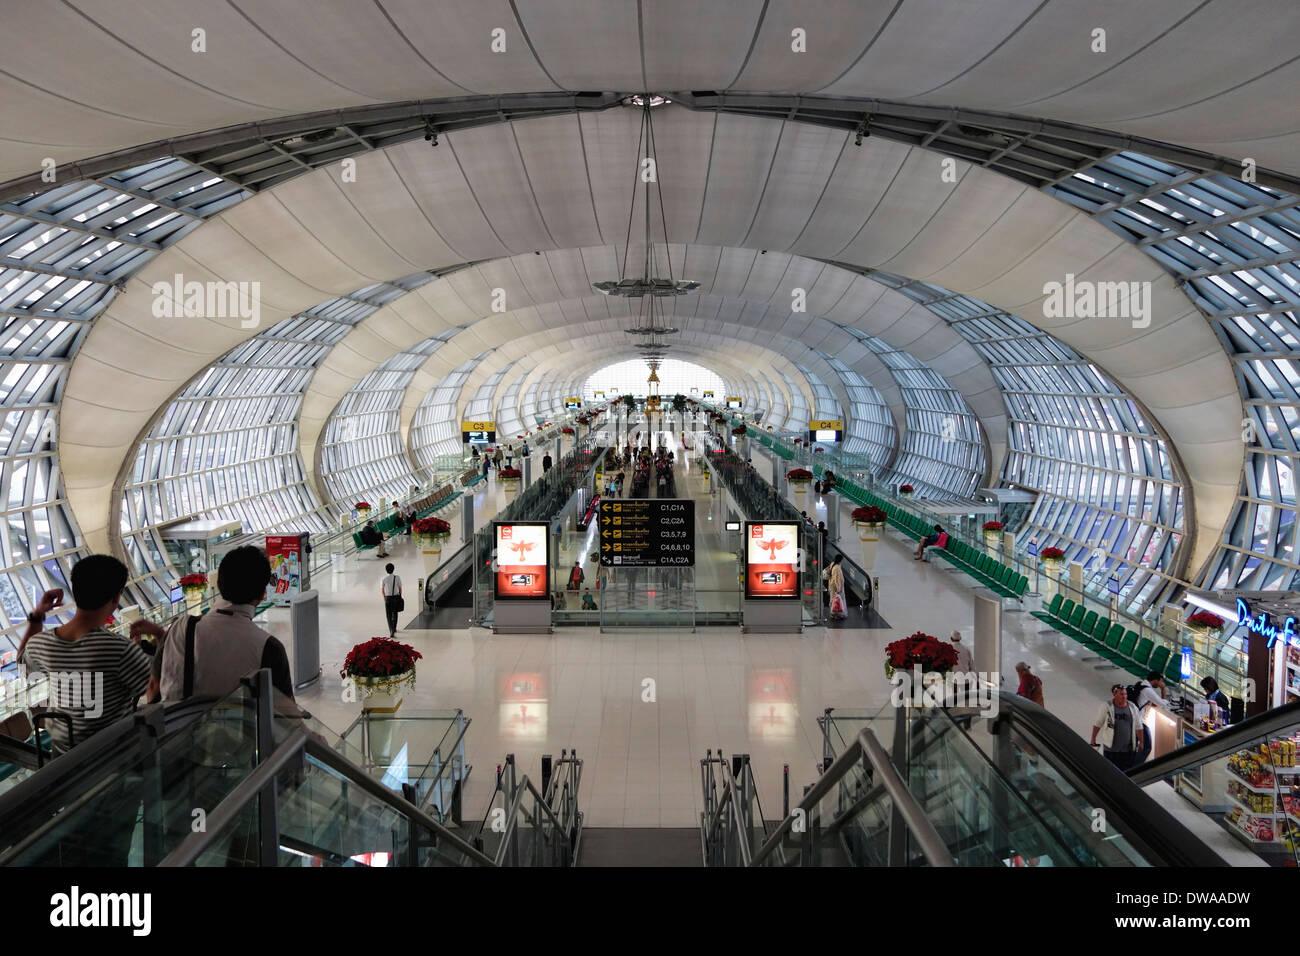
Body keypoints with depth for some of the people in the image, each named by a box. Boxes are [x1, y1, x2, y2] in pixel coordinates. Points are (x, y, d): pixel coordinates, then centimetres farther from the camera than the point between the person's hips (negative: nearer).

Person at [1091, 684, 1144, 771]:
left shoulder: (1133, 708, 4)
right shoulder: (1107, 706, -4)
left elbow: (1138, 727, 12)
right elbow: (1097, 724, 1)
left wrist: (1141, 742, 11)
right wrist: (1093, 739, 2)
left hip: (1128, 749, 2)